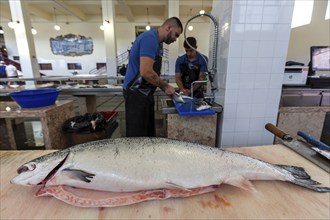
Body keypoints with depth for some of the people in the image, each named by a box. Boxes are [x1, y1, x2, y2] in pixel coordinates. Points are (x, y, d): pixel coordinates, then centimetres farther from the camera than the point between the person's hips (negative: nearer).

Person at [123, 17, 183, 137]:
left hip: (144, 93, 10)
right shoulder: (150, 38, -16)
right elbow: (146, 72, -26)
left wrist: (164, 87, 9)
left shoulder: (156, 41, 16)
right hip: (136, 93, -10)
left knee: (148, 134, 16)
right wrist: (166, 86, -12)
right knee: (137, 136, 0)